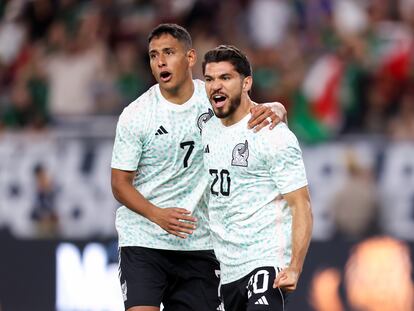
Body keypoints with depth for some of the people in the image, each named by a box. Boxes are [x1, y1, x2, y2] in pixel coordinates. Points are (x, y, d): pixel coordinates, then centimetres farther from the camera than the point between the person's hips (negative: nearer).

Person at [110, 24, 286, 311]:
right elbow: (120, 183, -4)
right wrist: (158, 215, -21)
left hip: (199, 243, 3)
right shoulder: (135, 115, -6)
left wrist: (272, 110, -16)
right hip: (143, 240, -3)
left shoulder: (213, 98, 0)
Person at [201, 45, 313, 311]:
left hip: (267, 262, -8)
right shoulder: (208, 129, 11)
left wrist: (294, 268, -24)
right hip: (226, 269, 8)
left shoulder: (273, 136, -11)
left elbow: (301, 205, -14)